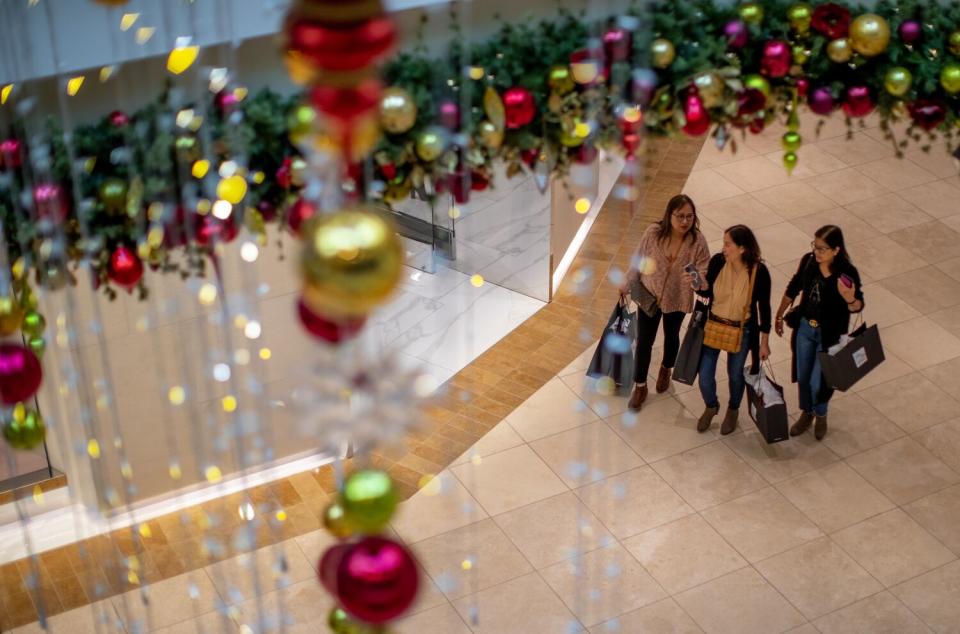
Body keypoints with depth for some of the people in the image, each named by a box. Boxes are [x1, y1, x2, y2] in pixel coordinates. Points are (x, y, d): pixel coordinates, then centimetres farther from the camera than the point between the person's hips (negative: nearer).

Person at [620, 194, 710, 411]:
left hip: (677, 300, 1)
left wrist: (697, 279, -46)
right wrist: (627, 286, 3)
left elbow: (705, 272, -22)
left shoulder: (697, 241, -24)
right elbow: (638, 261, -8)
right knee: (643, 342, 6)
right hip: (649, 296, 0)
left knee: (671, 337, 25)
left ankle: (666, 370, 55)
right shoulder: (653, 232, -23)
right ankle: (640, 386, 27)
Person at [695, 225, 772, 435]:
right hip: (713, 325, 2)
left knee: (735, 374, 17)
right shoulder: (717, 261, -16)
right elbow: (707, 293, 0)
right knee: (705, 375, 8)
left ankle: (733, 411, 47)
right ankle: (711, 406, 41)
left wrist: (764, 343, -4)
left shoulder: (759, 271, -22)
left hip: (741, 331, -2)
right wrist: (699, 284, -25)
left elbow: (764, 307, -9)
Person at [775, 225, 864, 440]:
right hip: (804, 327, 4)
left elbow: (857, 307, -14)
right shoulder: (808, 261, -13)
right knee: (802, 376, 18)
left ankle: (821, 415, 38)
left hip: (829, 334, -4)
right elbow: (793, 289, 4)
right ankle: (806, 413, 45)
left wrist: (850, 299, -38)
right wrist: (779, 315, 12)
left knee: (817, 382, 6)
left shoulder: (848, 273, -25)